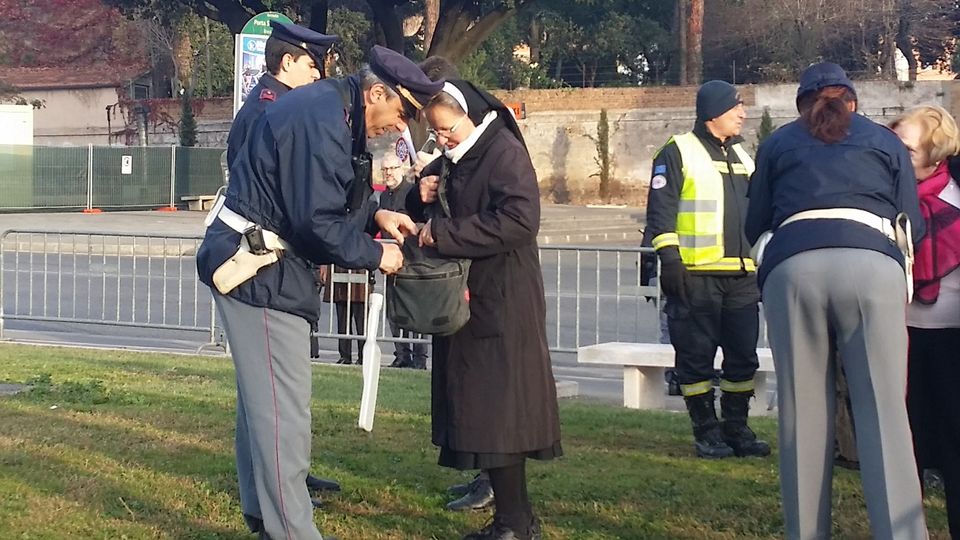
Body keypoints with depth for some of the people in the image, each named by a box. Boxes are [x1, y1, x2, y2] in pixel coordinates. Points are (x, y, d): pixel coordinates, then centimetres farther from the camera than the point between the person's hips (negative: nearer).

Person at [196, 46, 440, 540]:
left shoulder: (327, 108, 12)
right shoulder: (321, 121, -21)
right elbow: (319, 222, -22)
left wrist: (374, 215, 9)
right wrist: (375, 255, -9)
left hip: (258, 262, 11)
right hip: (256, 268, -11)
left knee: (261, 400, 17)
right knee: (282, 409, -8)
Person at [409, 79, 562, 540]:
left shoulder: (505, 153, -12)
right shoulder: (450, 162, 13)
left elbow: (519, 220, -25)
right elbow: (419, 216, 22)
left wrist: (443, 233, -23)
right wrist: (422, 200, -2)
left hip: (501, 304, -8)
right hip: (463, 299, 8)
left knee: (497, 408, -7)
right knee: (477, 409, 8)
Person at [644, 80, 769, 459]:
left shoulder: (742, 155, 20)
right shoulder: (677, 153, -1)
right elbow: (661, 209, -7)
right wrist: (669, 258, -15)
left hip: (742, 275, 7)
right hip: (696, 275, -6)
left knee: (743, 355, 6)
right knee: (697, 356, -2)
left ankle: (736, 428, 16)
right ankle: (706, 433, 5)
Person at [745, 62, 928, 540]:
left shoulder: (778, 144, 24)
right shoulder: (885, 140, 24)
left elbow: (755, 225, 26)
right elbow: (912, 225, 20)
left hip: (794, 267, 1)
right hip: (872, 265, -1)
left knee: (804, 412, 4)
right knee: (884, 412, -4)